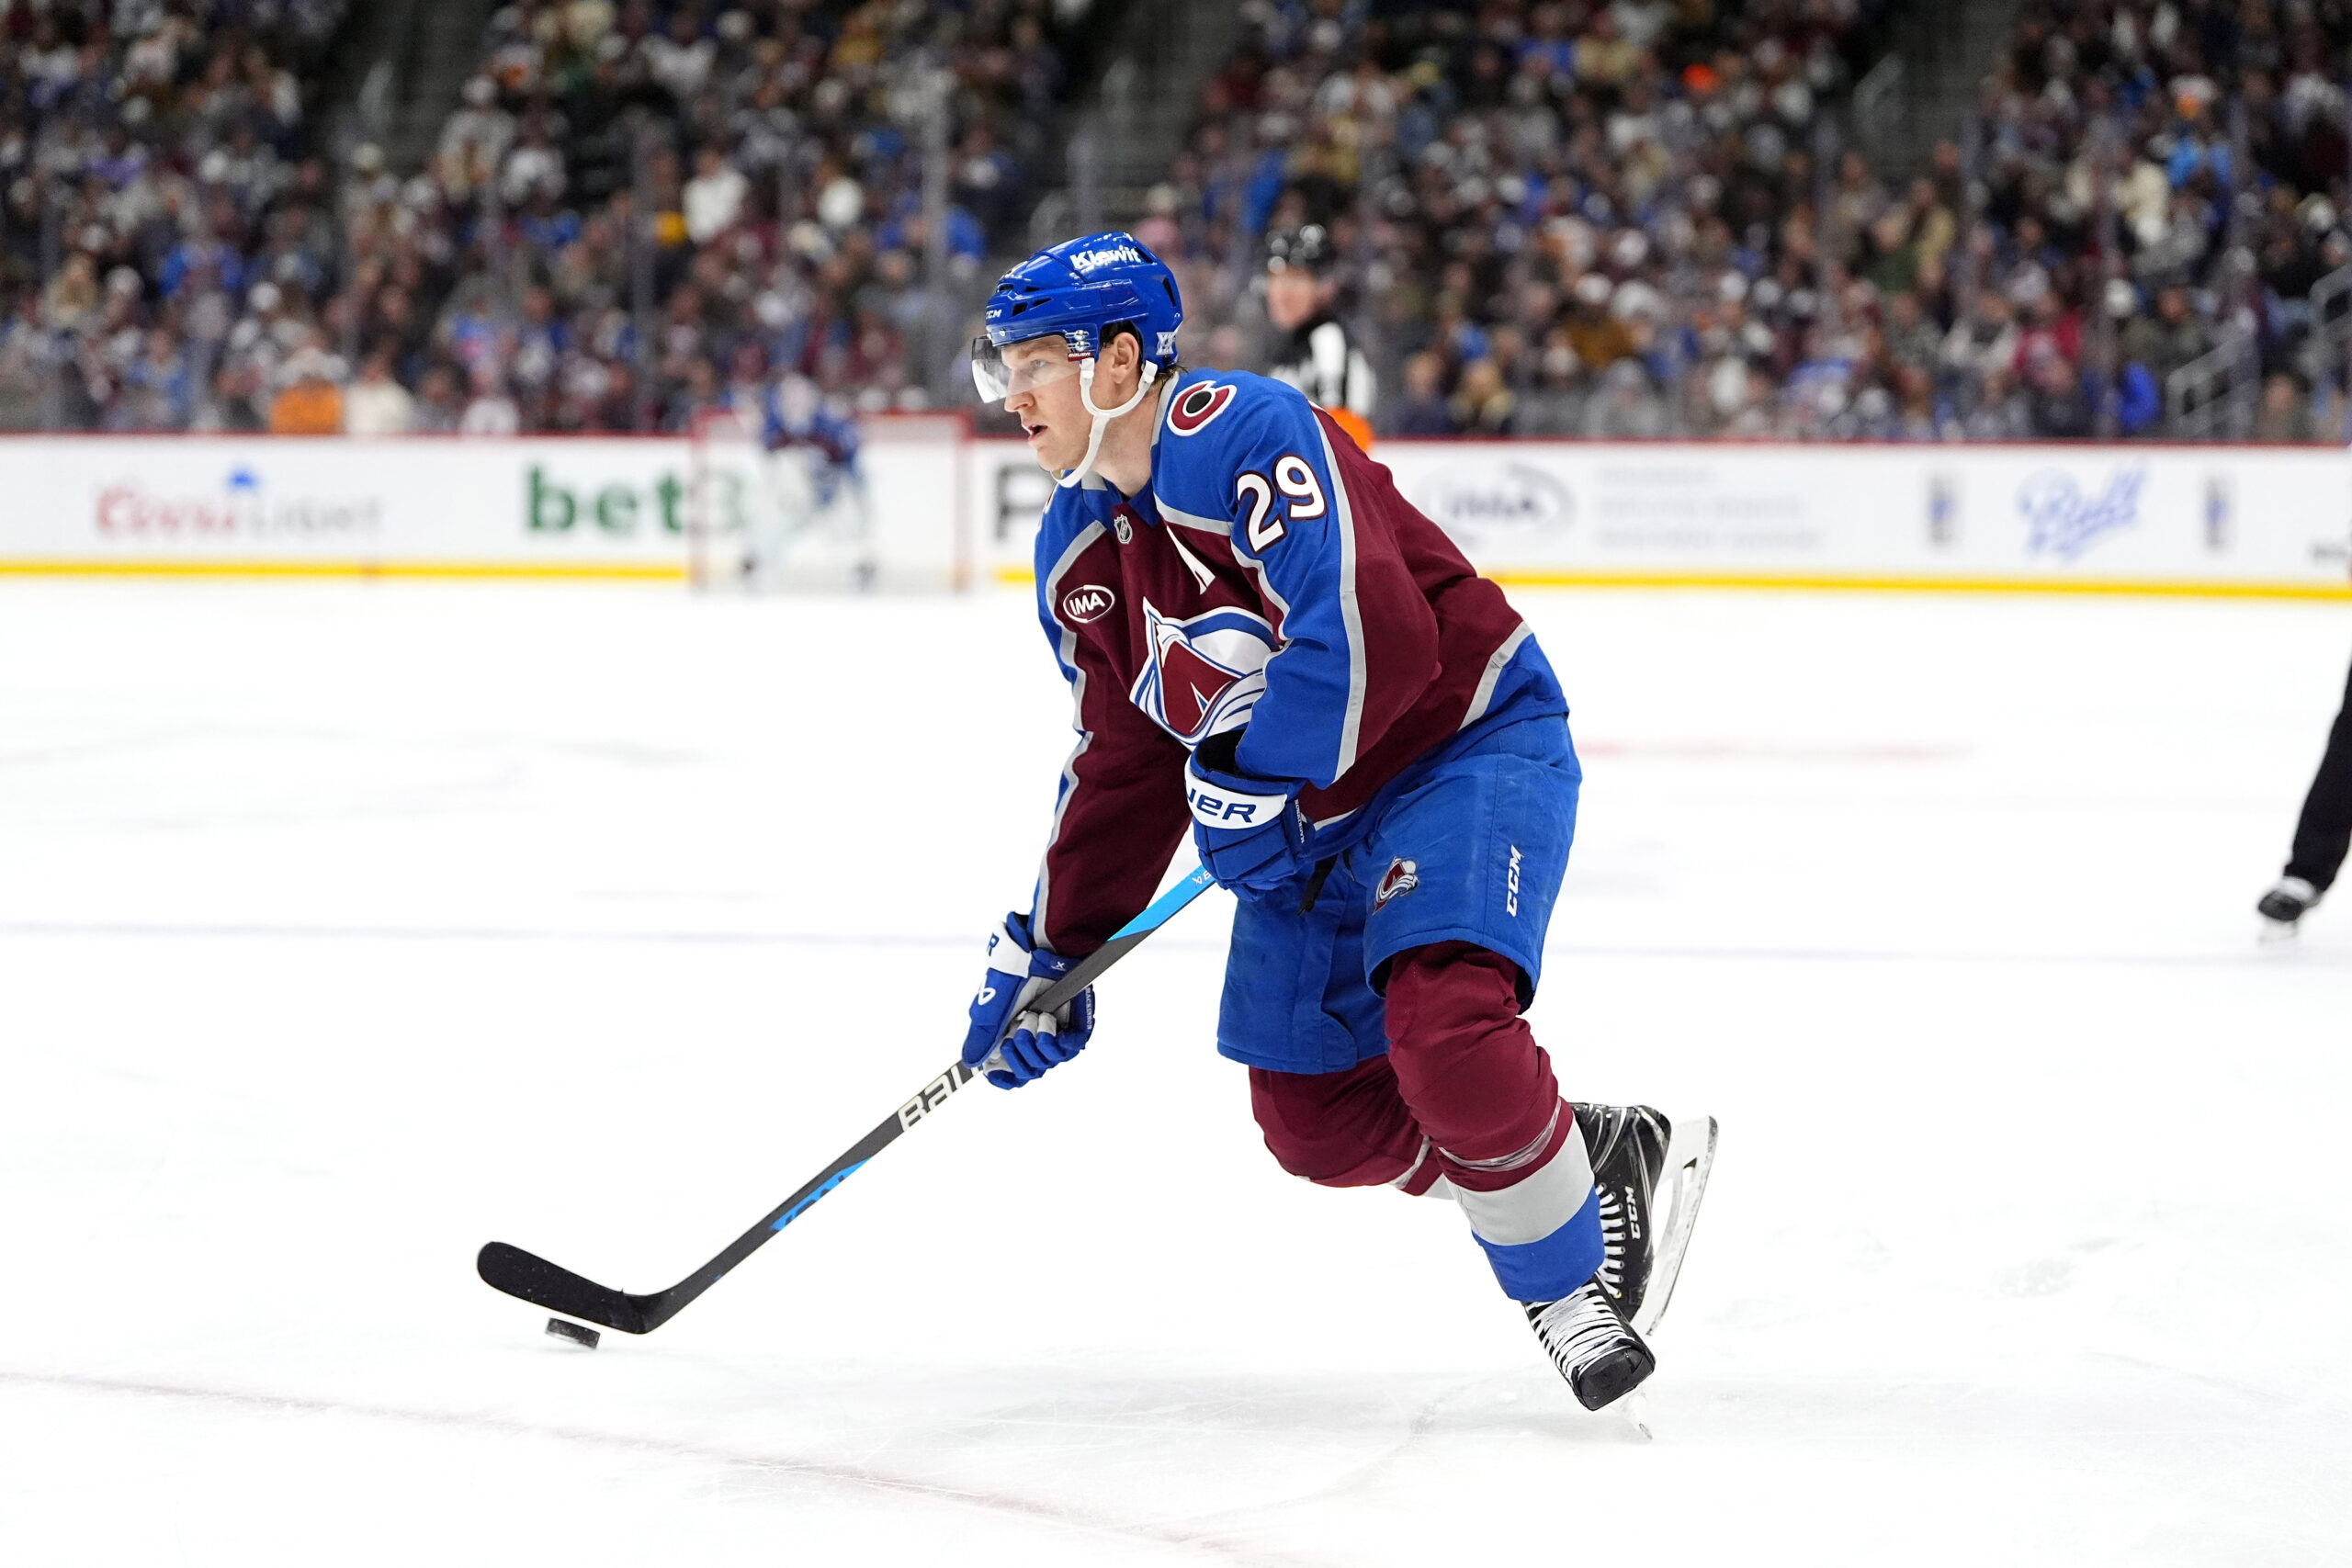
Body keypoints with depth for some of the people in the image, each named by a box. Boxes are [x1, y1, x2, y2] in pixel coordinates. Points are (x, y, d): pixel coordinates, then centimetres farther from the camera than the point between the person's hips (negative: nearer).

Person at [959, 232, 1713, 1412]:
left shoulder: (1244, 435, -24)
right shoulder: (1076, 553, 5)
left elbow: (1368, 636, -33)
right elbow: (1123, 762, 13)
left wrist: (1245, 785, -22)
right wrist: (1048, 953, 12)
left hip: (1467, 744, -9)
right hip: (1312, 814, 9)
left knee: (1442, 1023, -29)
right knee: (1311, 1117, 4)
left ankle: (1566, 1287, -8)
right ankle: (1602, 1158, 19)